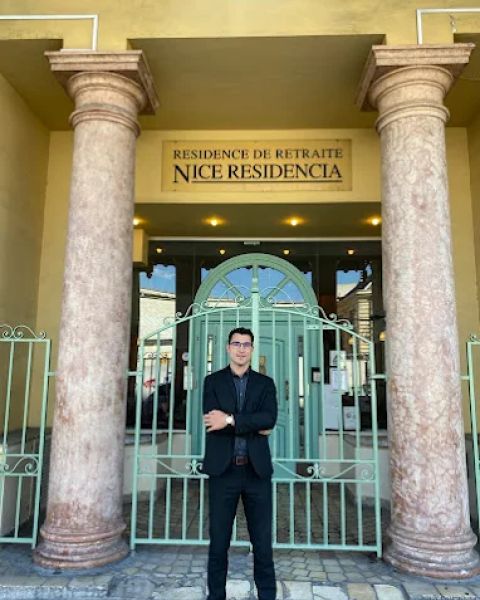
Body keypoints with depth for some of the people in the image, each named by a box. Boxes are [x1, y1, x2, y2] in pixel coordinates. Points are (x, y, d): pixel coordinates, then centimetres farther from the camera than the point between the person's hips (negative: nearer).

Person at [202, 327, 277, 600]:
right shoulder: (213, 381, 6)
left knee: (263, 540, 8)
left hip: (257, 470, 1)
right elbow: (212, 419, -10)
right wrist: (254, 425, -11)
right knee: (219, 540, 9)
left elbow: (270, 418, -9)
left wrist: (231, 420, -17)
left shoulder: (265, 383, 8)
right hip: (223, 469, 0)